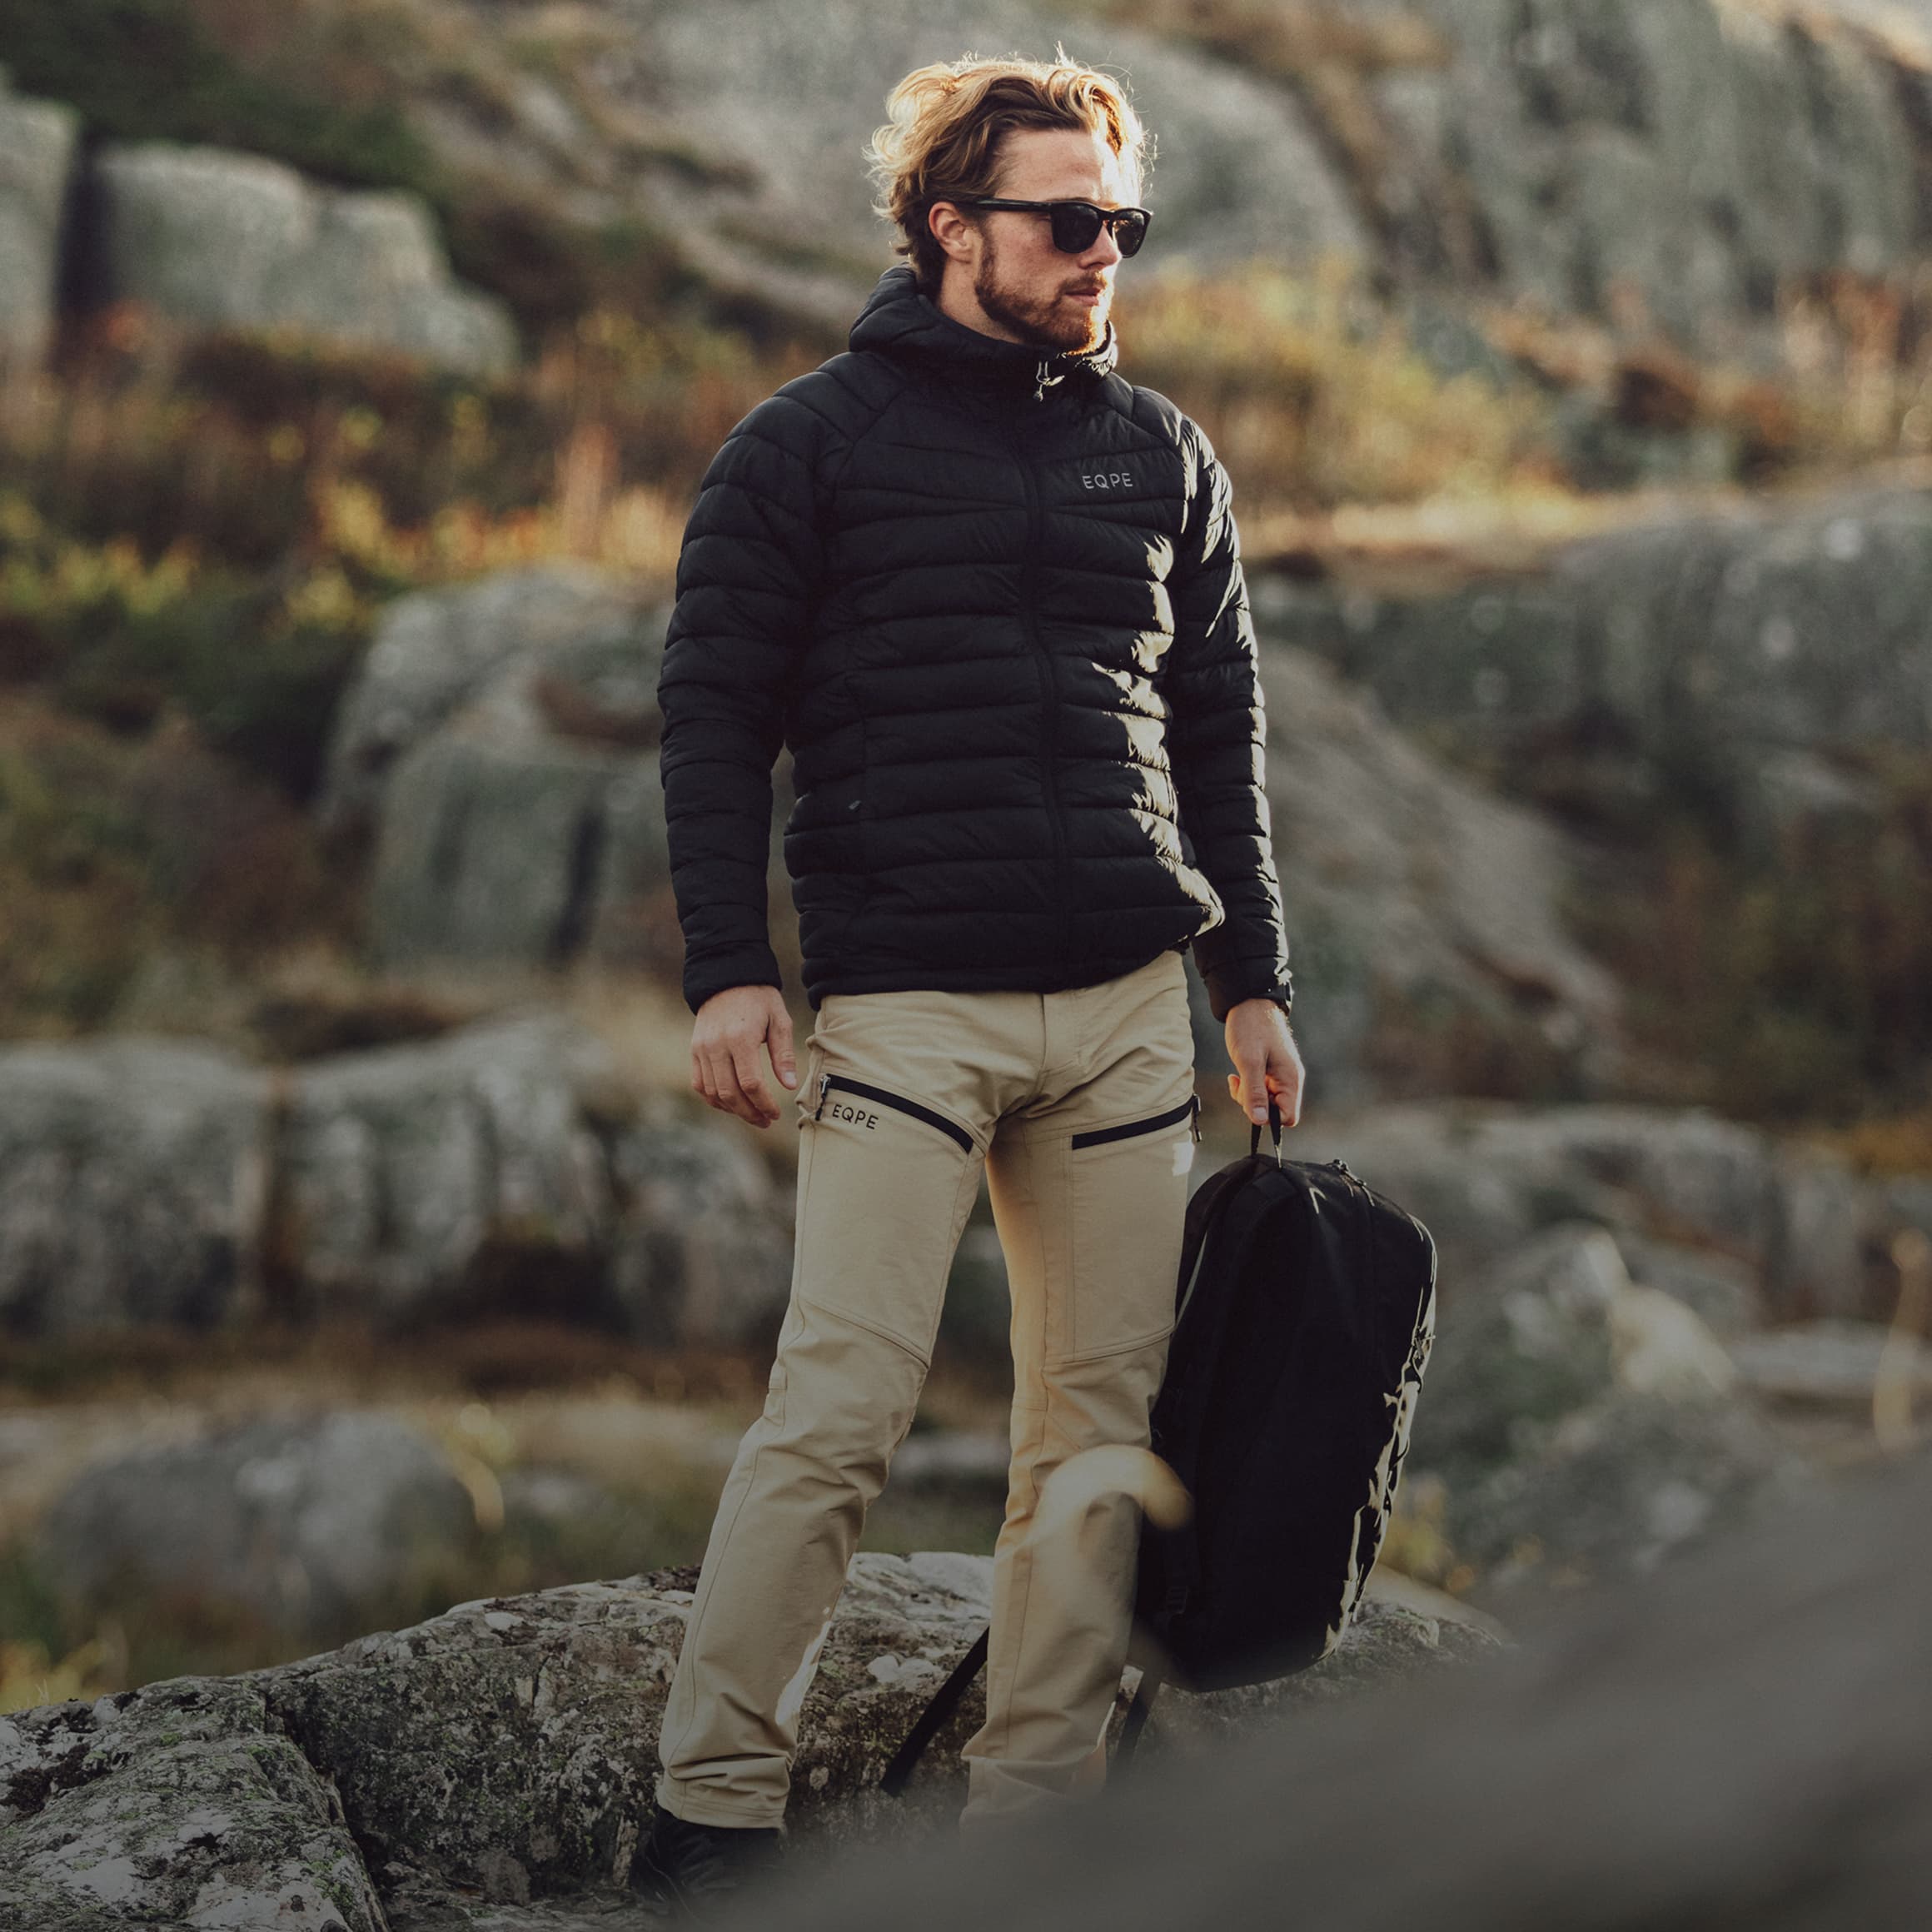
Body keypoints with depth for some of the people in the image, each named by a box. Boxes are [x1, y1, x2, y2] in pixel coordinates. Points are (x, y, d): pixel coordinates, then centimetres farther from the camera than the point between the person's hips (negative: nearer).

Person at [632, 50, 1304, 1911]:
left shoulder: (1160, 454, 15)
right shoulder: (815, 442, 2)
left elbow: (1217, 731, 20)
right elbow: (713, 706, 0)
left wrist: (1252, 979, 15)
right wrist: (727, 970, -8)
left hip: (1129, 1004, 5)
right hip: (904, 1002, -5)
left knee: (1103, 1412, 4)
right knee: (839, 1408, -11)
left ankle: (1027, 1808, 11)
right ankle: (711, 1807, -2)